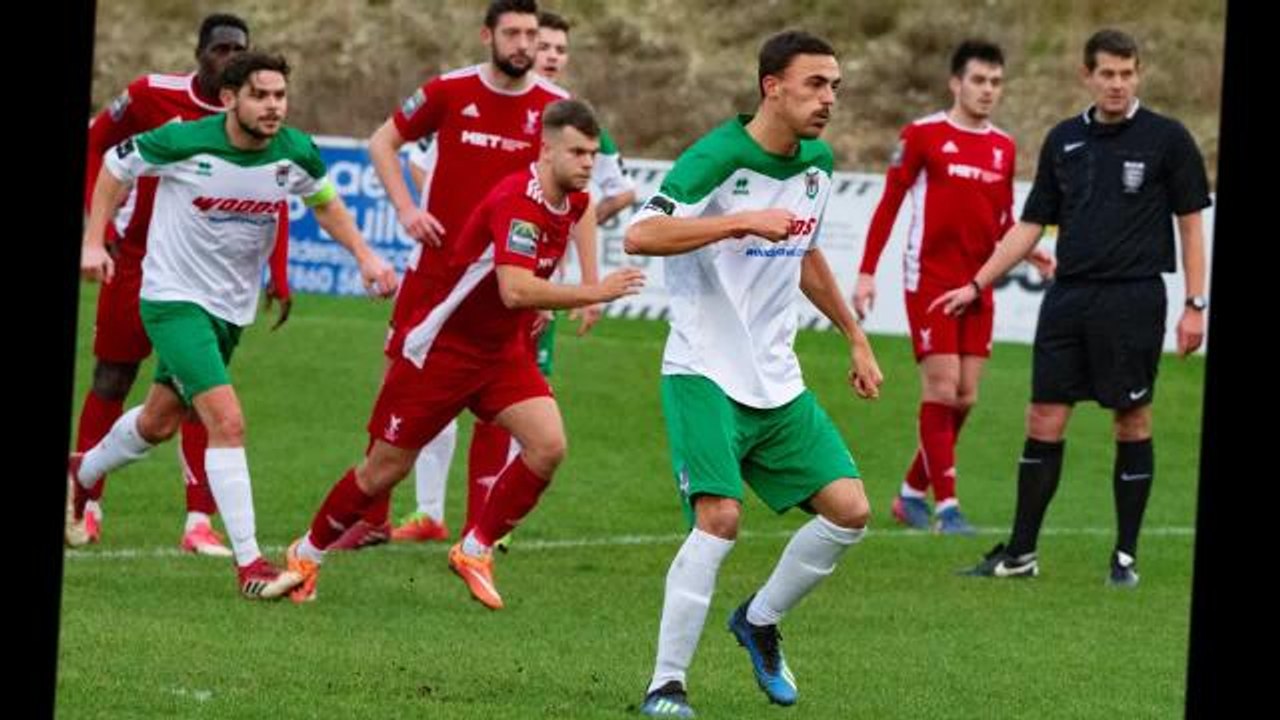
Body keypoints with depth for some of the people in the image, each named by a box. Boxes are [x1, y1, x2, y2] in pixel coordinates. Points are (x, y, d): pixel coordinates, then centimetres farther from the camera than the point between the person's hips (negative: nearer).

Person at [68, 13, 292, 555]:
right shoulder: (152, 96, -12)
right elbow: (96, 143, 3)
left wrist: (279, 279, -3)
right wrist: (100, 225, -5)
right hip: (138, 260, -1)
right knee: (112, 383, 6)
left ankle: (199, 522, -6)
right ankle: (85, 505, 20)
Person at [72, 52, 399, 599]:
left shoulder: (296, 153, -9)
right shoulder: (184, 143, -21)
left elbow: (325, 201, 12)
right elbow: (117, 165, -3)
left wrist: (364, 255, 0)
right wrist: (93, 241, -8)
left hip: (232, 307, 6)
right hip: (174, 299, -6)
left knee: (159, 421, 22)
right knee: (227, 420, -21)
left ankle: (80, 472, 51)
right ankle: (249, 564, -18)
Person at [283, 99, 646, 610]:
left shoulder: (573, 202, 0)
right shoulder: (517, 200, -27)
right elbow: (514, 290, -39)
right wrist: (594, 293, -37)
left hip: (502, 350, 7)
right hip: (440, 347, -7)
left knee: (548, 446, -15)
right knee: (386, 469, 3)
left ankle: (476, 550, 2)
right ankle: (308, 554, 25)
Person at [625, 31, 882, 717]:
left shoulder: (817, 162, 8)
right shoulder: (718, 158, -16)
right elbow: (640, 235, -30)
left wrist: (856, 338, 26)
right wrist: (744, 222, -33)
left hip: (776, 379, 7)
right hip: (705, 372, -7)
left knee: (849, 509, -1)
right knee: (720, 516, -22)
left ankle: (759, 622, 22)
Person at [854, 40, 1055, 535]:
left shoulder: (1003, 148, 10)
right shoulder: (923, 135, -5)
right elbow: (889, 205, -3)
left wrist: (1027, 252, -2)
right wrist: (867, 273, -7)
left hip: (978, 286, 6)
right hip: (929, 281, -5)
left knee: (965, 397, 5)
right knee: (942, 389, -10)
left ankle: (913, 493, 19)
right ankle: (946, 506, -7)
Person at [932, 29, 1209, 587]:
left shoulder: (1166, 138, -1)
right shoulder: (1064, 140, 10)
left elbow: (1190, 223, 1)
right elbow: (1031, 224, 16)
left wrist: (1195, 305, -4)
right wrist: (976, 285, 12)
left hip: (1133, 298, -4)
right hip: (1068, 298, 4)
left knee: (1132, 424, 1)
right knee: (1043, 422, 2)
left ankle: (1126, 556, 9)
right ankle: (1021, 553, 9)